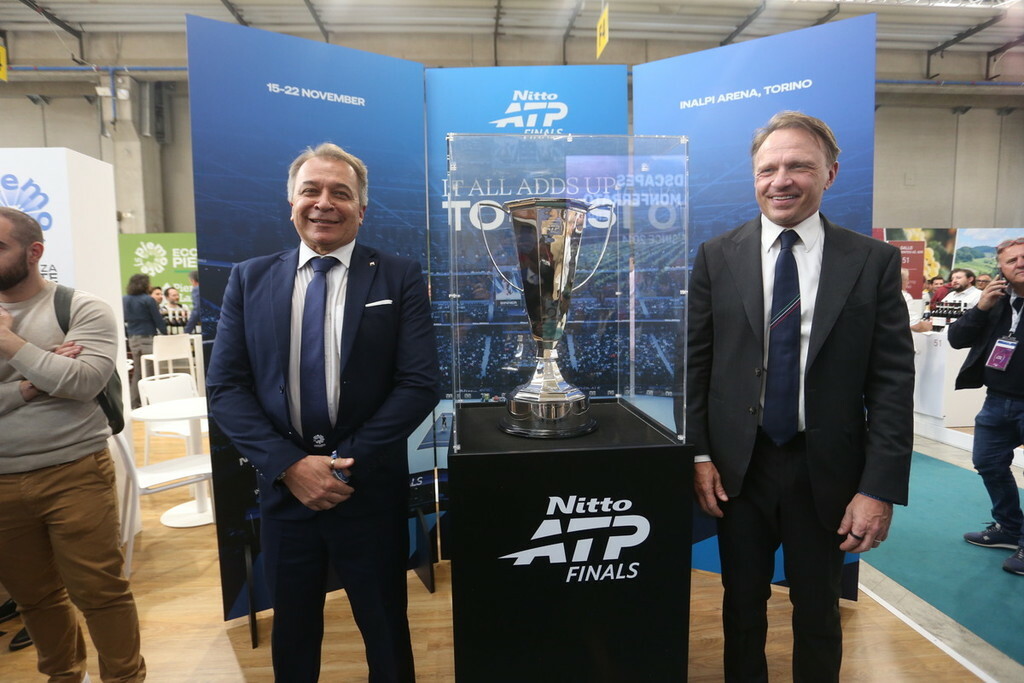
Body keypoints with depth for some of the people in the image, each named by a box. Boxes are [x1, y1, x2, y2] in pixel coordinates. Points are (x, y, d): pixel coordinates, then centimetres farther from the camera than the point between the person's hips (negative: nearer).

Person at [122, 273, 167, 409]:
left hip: (132, 339, 6)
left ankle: (134, 403, 15)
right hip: (148, 338, -6)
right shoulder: (148, 300, -10)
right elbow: (158, 320, -8)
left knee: (137, 372, 13)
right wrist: (165, 333, 3)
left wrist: (128, 333, 18)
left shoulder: (124, 300, 7)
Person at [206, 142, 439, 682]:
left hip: (371, 490, -2)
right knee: (291, 635, 21)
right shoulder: (249, 279, 4)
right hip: (282, 487, 3)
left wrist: (346, 464, -16)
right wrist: (289, 464, -13)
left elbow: (418, 385, -10)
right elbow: (225, 386, -1)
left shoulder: (400, 278, -3)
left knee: (386, 632, 16)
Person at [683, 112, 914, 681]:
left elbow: (893, 379, -5)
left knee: (819, 613, 18)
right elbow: (694, 362, 0)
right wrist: (699, 454, -4)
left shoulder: (874, 261, -3)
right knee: (743, 607, 17)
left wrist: (880, 487, -9)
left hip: (827, 471, 0)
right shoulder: (717, 257, -1)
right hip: (738, 465, 1)